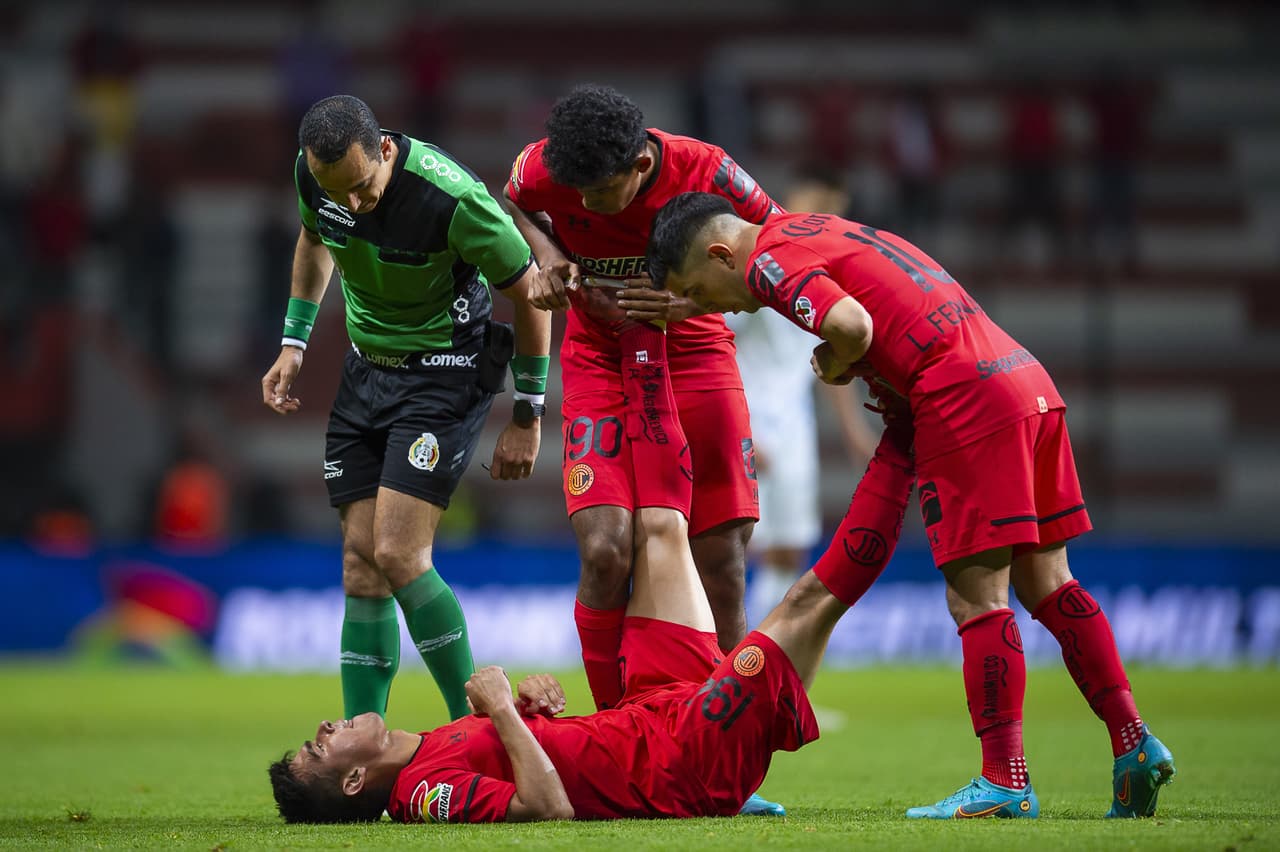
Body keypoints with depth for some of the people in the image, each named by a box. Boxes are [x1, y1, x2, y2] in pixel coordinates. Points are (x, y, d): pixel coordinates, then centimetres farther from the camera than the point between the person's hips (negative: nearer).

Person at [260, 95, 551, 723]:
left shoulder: (450, 198, -28)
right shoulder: (314, 176, -10)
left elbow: (526, 291, -14)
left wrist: (527, 416, -8)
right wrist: (293, 345, 11)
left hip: (444, 371, -6)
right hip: (365, 367, 6)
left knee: (398, 557, -17)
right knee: (360, 566, 0)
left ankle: (474, 726, -4)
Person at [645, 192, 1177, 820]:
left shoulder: (768, 260, -6)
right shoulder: (810, 229, 23)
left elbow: (853, 326, -22)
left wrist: (835, 364, -1)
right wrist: (842, 360, 11)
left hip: (966, 402, -9)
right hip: (1028, 383, 9)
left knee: (976, 597, -6)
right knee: (1046, 584, 12)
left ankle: (1004, 781, -6)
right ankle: (1132, 740, 9)